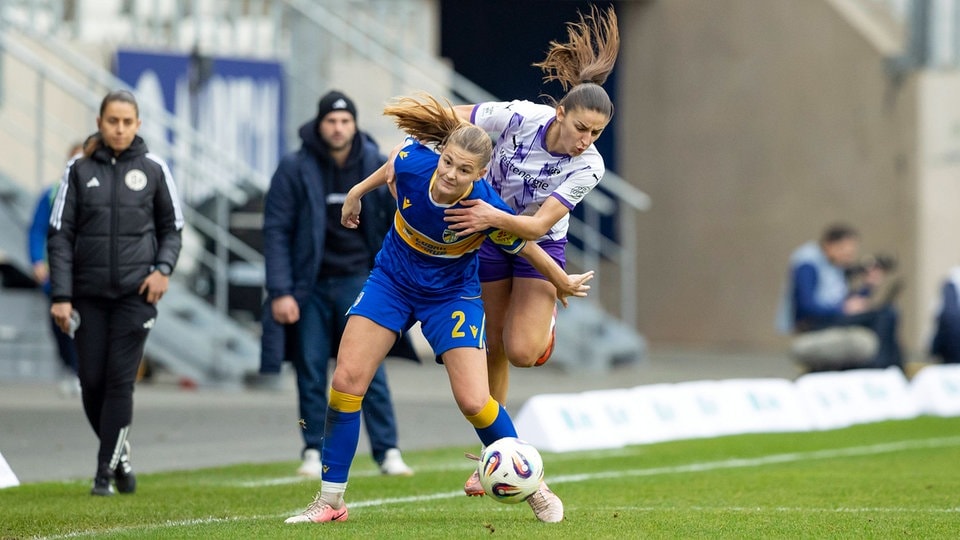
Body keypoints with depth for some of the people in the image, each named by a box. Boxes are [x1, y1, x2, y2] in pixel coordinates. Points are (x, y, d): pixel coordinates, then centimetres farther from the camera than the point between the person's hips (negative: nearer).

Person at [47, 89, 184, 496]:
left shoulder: (153, 169, 2)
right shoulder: (80, 171, 2)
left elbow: (172, 227, 12)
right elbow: (60, 235, 2)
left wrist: (163, 268, -6)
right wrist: (60, 296, -6)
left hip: (136, 293, -1)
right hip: (89, 294, 1)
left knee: (120, 380, -8)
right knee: (91, 381, 2)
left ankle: (106, 471, -2)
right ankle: (119, 452, 25)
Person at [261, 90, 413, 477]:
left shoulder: (376, 165, 0)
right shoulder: (295, 169, -6)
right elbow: (276, 231, -6)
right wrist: (280, 292, -13)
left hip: (358, 282, 0)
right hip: (309, 285, 0)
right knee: (310, 373, 3)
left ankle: (387, 451, -3)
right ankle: (314, 452, 12)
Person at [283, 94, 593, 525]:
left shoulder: (487, 209, -31)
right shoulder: (412, 161, -25)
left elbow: (526, 247, -11)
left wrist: (564, 284, 5)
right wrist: (357, 192, 18)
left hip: (452, 294, -3)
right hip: (391, 279, 3)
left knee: (473, 401, -11)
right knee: (346, 381, -7)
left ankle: (533, 489, 13)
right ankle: (330, 501, 4)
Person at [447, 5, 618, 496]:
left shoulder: (588, 167, -27)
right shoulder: (517, 117, -27)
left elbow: (538, 225, -33)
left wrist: (495, 217, -49)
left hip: (539, 246, -1)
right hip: (487, 238, 1)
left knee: (522, 352, -17)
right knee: (494, 348, 5)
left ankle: (545, 314, 20)